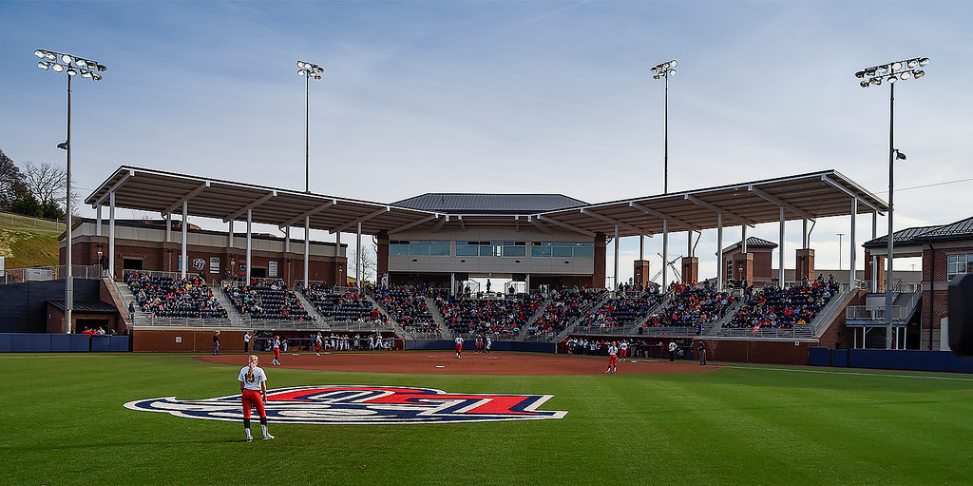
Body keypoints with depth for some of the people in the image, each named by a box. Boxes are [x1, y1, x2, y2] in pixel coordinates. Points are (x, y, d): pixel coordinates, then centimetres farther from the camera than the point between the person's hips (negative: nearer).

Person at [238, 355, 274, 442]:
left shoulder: (243, 370, 5)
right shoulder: (259, 370, -4)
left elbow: (241, 385, 10)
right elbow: (263, 385, -3)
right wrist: (265, 396, 6)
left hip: (245, 392, 3)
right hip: (255, 393, -3)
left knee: (246, 414, 6)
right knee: (262, 413, 11)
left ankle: (248, 436, 3)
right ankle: (265, 435, 15)